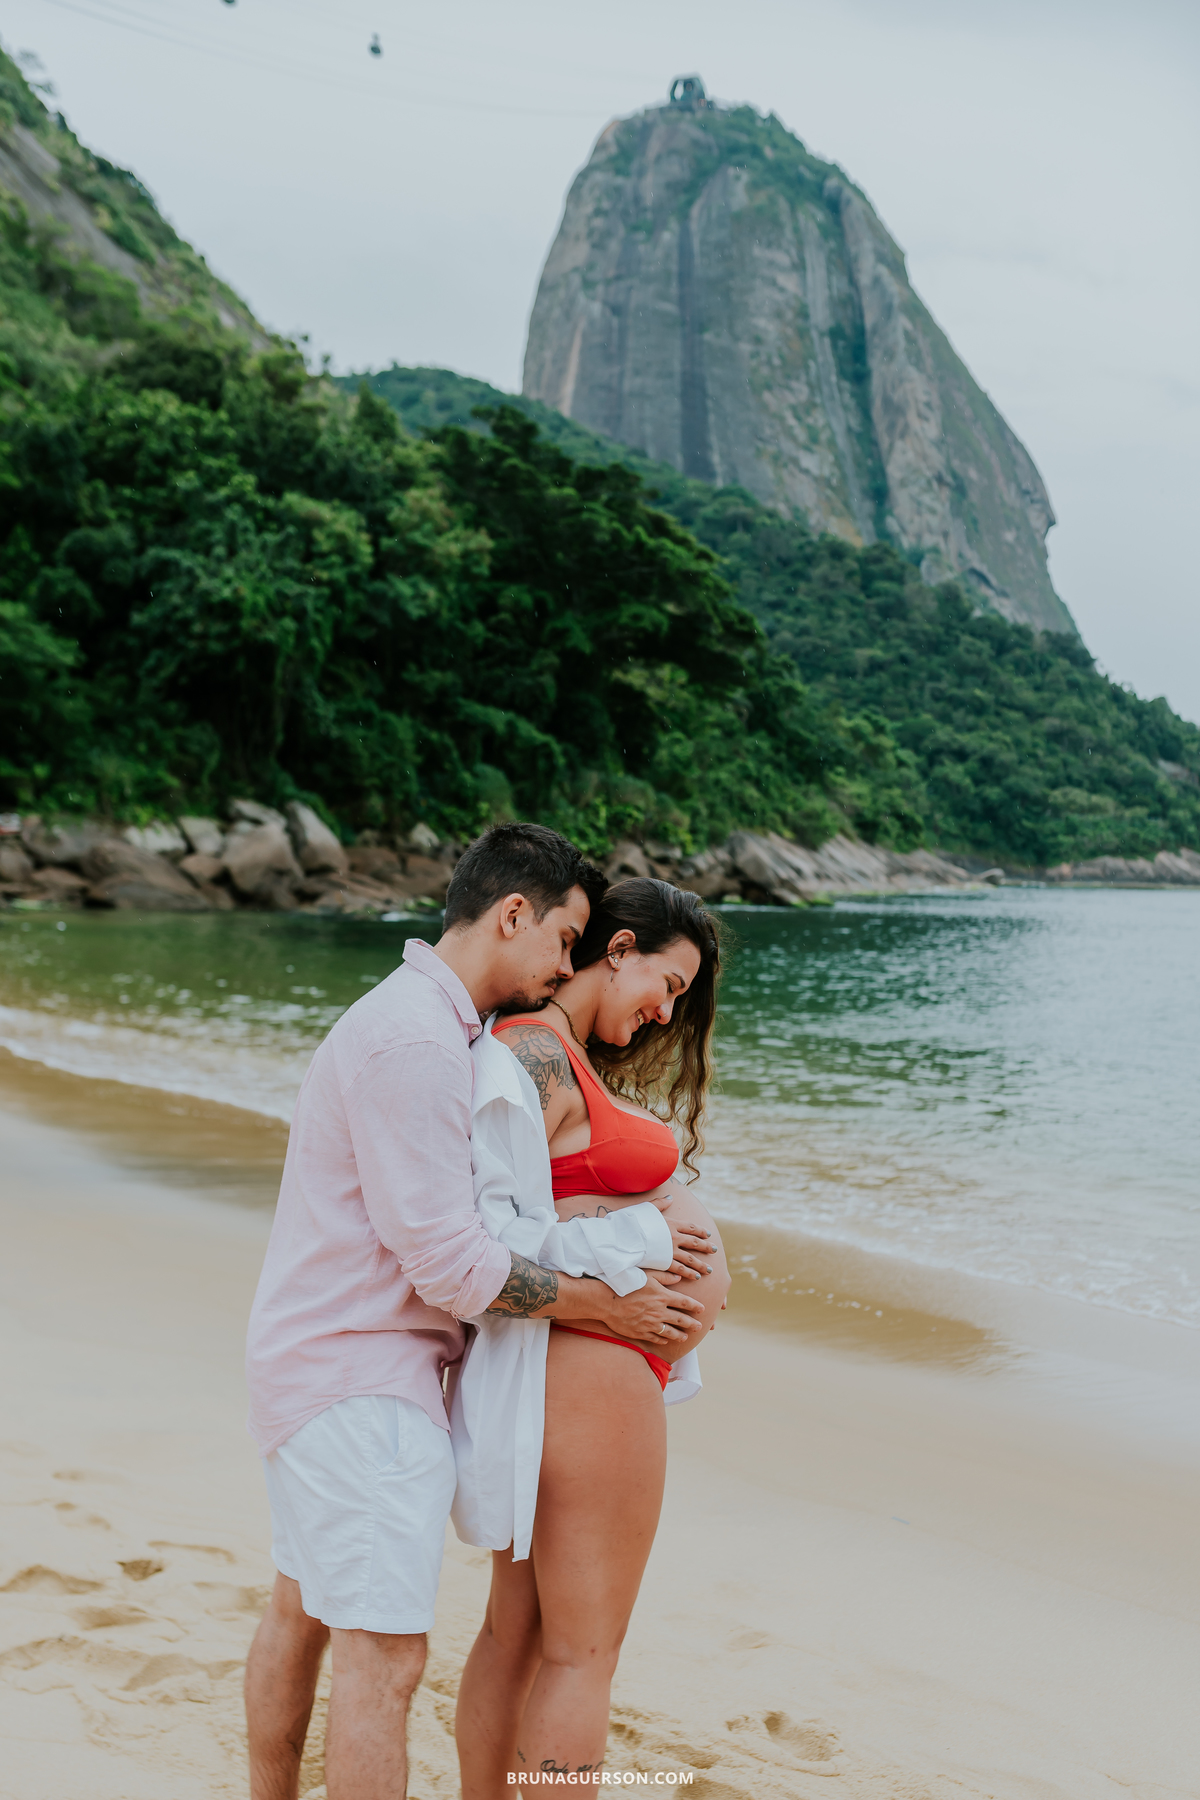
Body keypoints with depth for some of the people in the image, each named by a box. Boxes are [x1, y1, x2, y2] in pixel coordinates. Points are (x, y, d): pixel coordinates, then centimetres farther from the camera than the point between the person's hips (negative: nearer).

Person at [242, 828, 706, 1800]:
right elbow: (449, 1264, -23)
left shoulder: (404, 1016, 13)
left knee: (301, 1613, 22)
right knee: (384, 1657, -6)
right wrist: (607, 1305, -12)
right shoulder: (416, 1041, -22)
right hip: (362, 1381, -11)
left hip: (306, 1364, 11)